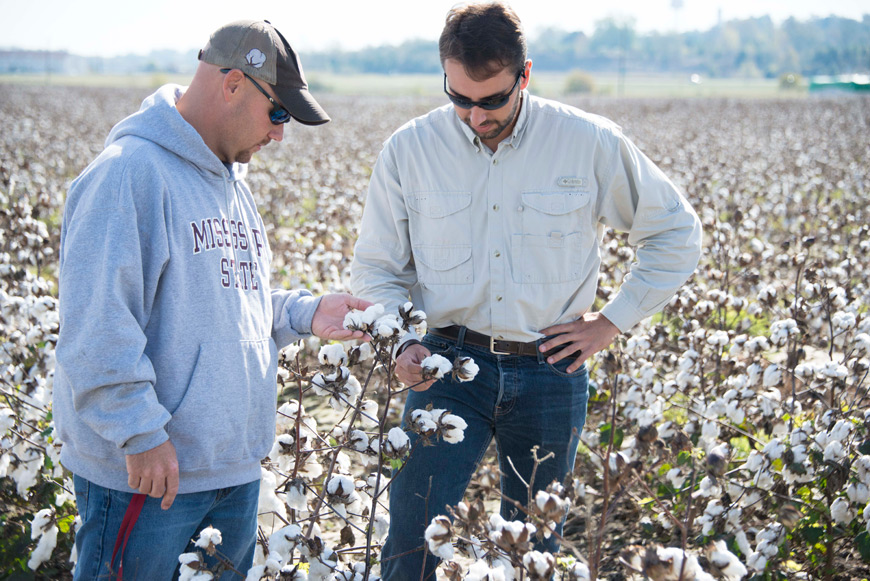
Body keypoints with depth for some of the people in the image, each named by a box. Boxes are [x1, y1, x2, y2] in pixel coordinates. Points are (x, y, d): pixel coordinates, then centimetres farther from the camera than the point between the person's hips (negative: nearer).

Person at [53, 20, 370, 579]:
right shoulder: (128, 172, -17)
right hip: (147, 470, -9)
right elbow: (97, 325, -23)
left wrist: (306, 313, 6)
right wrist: (140, 432, -24)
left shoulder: (231, 183, 15)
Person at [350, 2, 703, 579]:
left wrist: (614, 319, 2)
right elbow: (377, 270, 7)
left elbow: (677, 232, 8)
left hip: (550, 373, 0)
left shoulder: (592, 143, -5)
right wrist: (404, 342, -11)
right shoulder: (408, 150, -3)